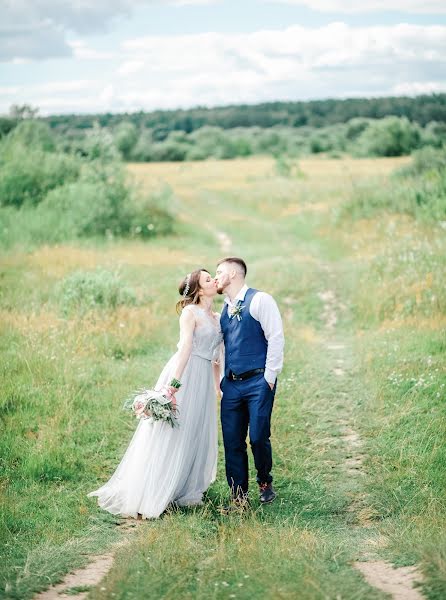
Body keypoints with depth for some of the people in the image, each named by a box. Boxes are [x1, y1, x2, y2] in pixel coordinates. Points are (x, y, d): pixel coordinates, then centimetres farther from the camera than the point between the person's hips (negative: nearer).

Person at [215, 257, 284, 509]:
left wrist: (270, 377, -12)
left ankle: (265, 482, 19)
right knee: (232, 441, 3)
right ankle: (239, 497, 11)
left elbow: (276, 338, -10)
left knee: (258, 437, -7)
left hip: (258, 382, -7)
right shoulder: (225, 309, 16)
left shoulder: (260, 300, -6)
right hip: (231, 384, 7)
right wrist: (222, 379, 14)